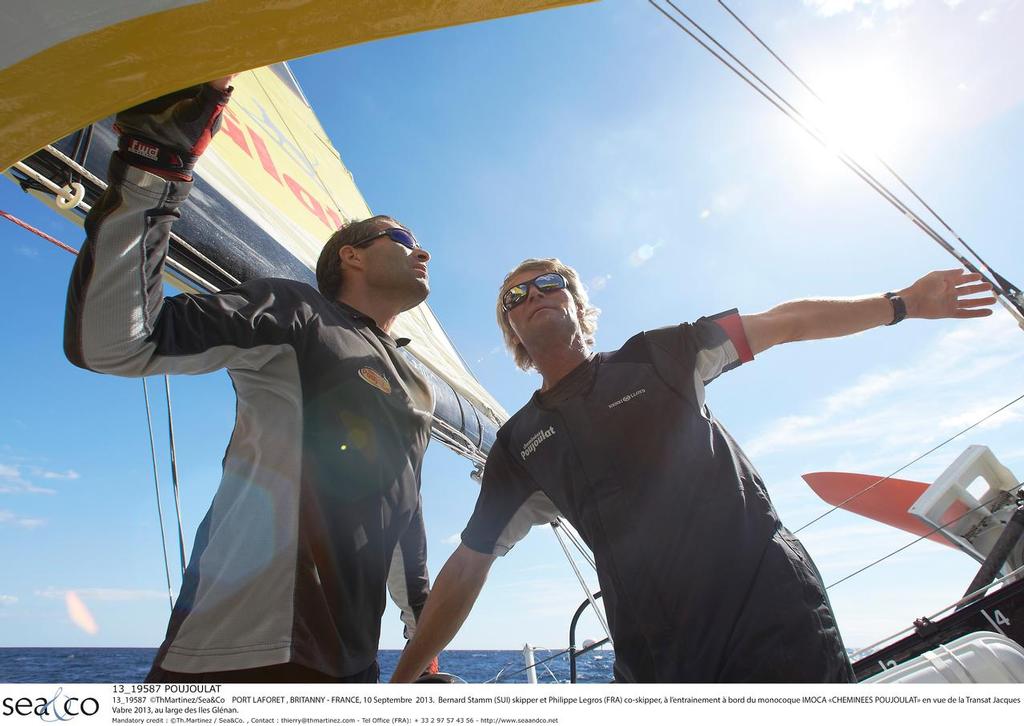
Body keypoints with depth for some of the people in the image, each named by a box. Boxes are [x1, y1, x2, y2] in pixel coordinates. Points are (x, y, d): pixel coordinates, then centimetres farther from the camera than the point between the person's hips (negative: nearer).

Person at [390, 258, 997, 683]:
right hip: (660, 659, 1)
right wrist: (404, 678, 8)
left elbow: (783, 323, 9)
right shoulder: (520, 443, 7)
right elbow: (468, 565, 9)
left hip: (772, 604, 0)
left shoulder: (654, 356, 6)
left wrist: (903, 302, 4)